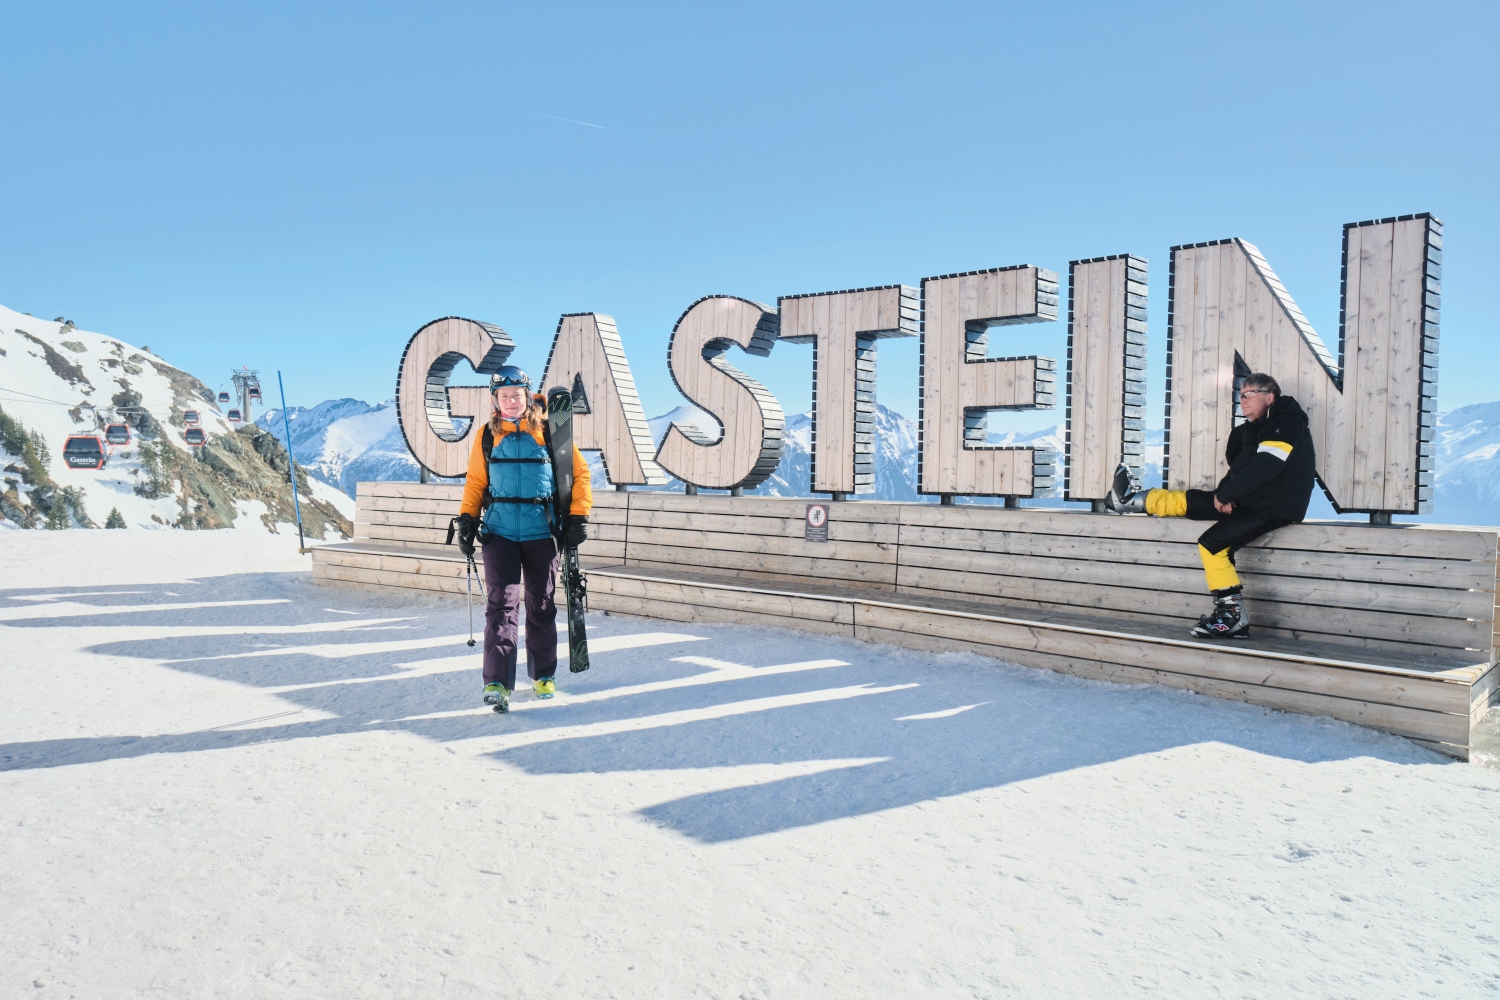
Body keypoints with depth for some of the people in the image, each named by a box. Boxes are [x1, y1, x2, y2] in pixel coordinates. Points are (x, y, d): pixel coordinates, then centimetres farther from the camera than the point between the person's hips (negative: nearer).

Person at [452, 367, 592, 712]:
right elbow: (475, 481, 15)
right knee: (501, 603, -10)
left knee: (542, 606, 9)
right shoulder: (487, 437, 6)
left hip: (540, 531, 0)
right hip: (499, 531, 1)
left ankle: (543, 675, 25)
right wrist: (467, 520, 3)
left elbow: (579, 472, 4)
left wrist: (578, 517, -1)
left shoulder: (548, 431, -1)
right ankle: (497, 683, -11)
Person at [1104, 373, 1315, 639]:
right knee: (1190, 500, 7)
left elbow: (1262, 468, -25)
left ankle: (1233, 616, -15)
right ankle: (1132, 500, 21)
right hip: (1251, 498, 9)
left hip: (1276, 507, -9)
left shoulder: (1286, 424, -15)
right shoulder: (1255, 428, 14)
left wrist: (1225, 494, -15)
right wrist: (1225, 493, -7)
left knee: (1213, 542, -20)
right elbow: (1239, 467, 14)